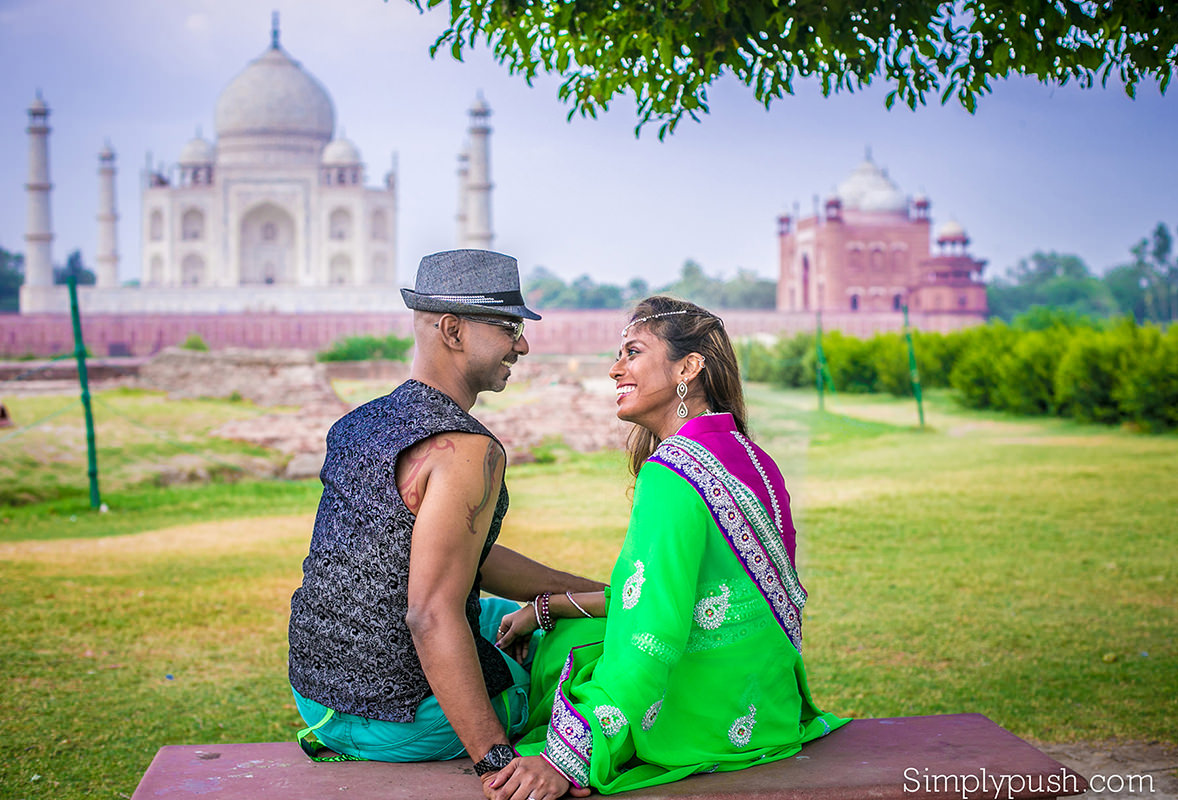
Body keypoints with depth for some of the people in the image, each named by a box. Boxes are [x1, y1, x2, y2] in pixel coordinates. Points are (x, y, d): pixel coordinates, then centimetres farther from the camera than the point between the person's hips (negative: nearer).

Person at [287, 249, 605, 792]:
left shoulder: (356, 426, 7)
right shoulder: (469, 451, -22)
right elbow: (432, 617, -30)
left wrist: (601, 594, 13)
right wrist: (496, 762, -28)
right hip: (402, 723, -8)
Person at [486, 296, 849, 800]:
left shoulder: (672, 472, -22)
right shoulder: (747, 455, 6)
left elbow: (653, 634, -29)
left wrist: (565, 758, -27)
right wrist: (546, 610, 12)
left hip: (708, 720, -8)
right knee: (561, 634, 22)